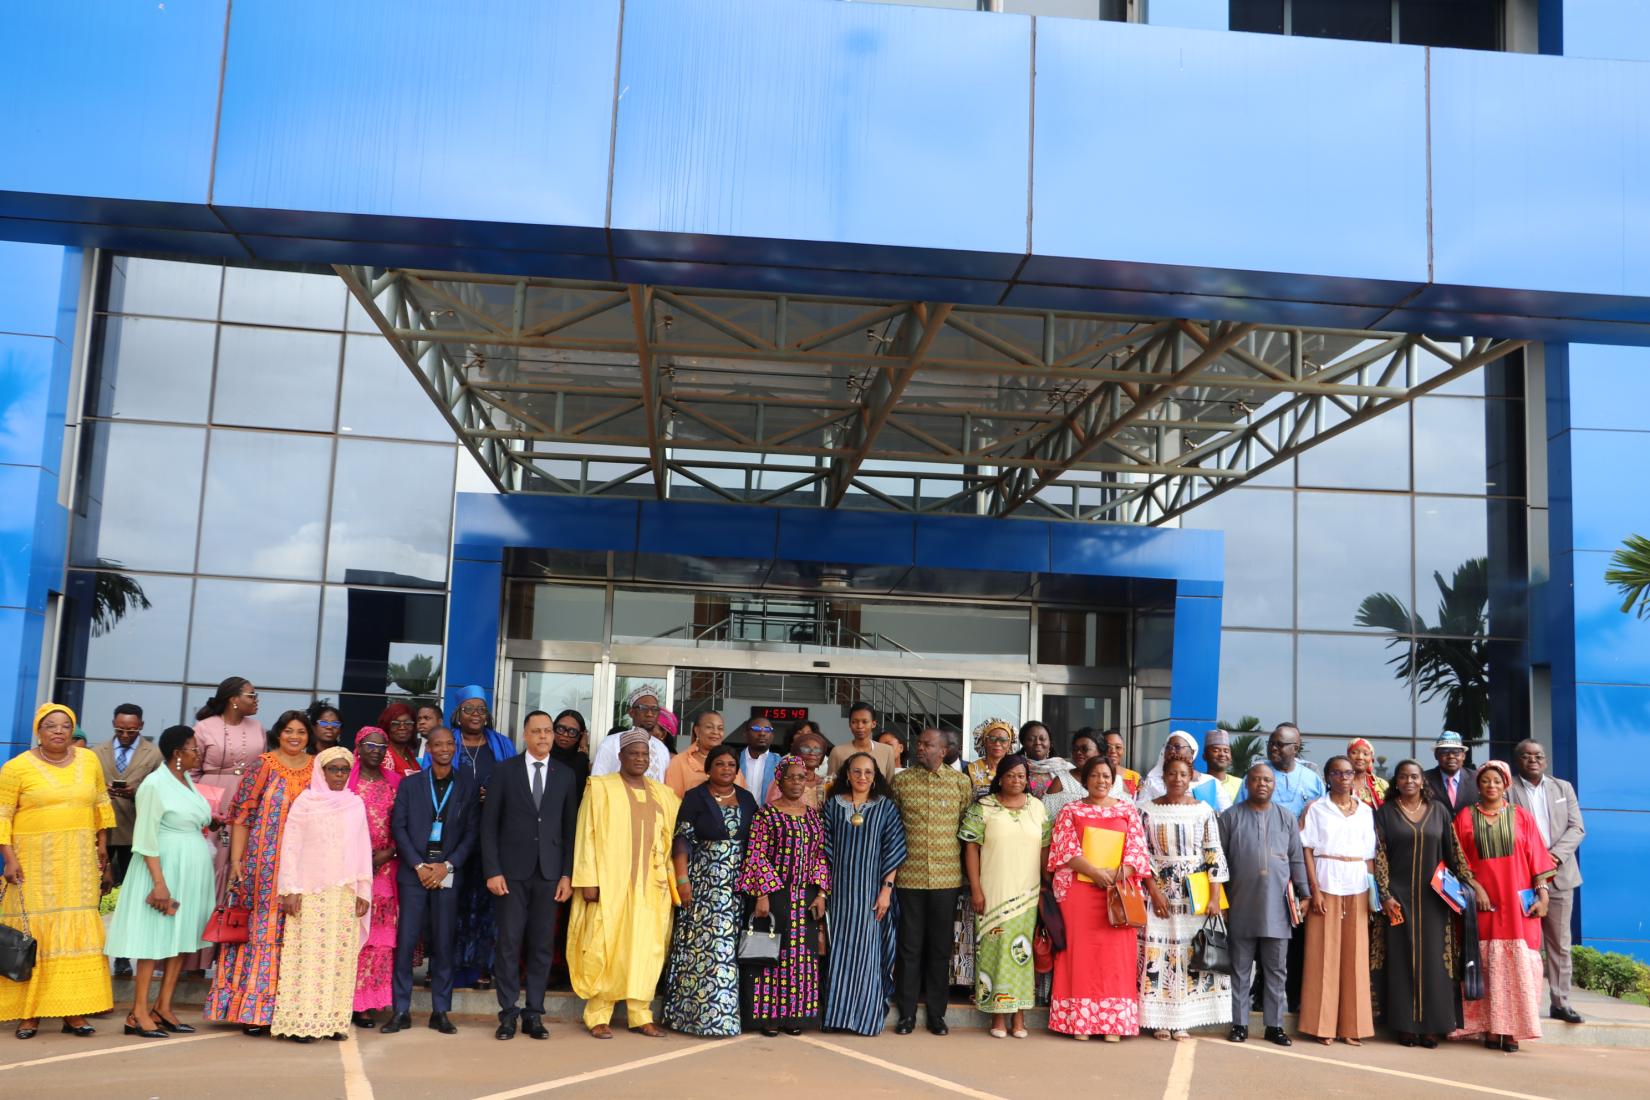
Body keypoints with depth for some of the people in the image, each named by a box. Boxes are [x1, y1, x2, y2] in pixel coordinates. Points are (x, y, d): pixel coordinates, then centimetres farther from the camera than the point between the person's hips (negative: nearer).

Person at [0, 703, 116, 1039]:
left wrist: (102, 844, 16)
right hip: (34, 861, -3)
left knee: (77, 932, 2)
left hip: (78, 861, 3)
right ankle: (28, 1013, 4)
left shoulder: (89, 760, 8)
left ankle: (74, 1011, 6)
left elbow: (101, 803, 19)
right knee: (32, 933, -2)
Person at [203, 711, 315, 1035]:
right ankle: (253, 1011, 7)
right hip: (263, 864, -2)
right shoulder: (264, 766, 0)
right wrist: (236, 860, -7)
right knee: (260, 928, 0)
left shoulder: (317, 770, 8)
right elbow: (242, 815, -1)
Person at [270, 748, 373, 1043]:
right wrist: (290, 890, -8)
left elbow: (363, 850, 11)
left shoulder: (356, 804, 10)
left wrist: (363, 892, 6)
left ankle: (332, 1021, 8)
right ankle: (300, 1022, 1)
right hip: (310, 893, -3)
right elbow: (290, 846, -1)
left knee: (340, 957, 2)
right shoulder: (306, 801, 1)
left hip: (345, 894, 3)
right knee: (308, 955, -4)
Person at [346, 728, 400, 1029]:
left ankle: (368, 1003, 8)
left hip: (384, 868, 3)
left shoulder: (394, 783, 10)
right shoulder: (344, 779, 2)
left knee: (379, 937, 2)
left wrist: (388, 853, -7)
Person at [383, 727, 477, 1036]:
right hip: (413, 872, 0)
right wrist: (419, 865, -8)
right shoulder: (410, 785, 7)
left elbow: (471, 833, 3)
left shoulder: (467, 787, 6)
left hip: (448, 874, 0)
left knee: (444, 943, 2)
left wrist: (447, 866, -8)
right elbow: (399, 827, 1)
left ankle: (440, 1011, 9)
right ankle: (401, 1011, 5)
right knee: (406, 941, -2)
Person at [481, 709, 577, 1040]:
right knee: (509, 942, 0)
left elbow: (570, 828, 8)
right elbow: (489, 824, 2)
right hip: (512, 871, -1)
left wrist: (567, 874, 1)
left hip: (549, 872, 2)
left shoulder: (565, 775, 9)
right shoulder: (504, 770, 4)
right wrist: (492, 871, -5)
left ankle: (534, 1013, 11)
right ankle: (508, 1013, 9)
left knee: (542, 945, 3)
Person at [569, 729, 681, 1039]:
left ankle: (640, 1015, 11)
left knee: (646, 948, 3)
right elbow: (587, 834, -5)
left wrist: (672, 879, 6)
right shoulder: (601, 787, 0)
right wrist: (588, 880, -12)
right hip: (610, 882, -4)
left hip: (650, 885, 4)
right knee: (605, 947, -3)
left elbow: (672, 839, 15)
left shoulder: (664, 795, 12)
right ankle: (598, 1016, 4)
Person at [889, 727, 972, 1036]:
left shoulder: (960, 781, 2)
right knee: (909, 945, 5)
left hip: (946, 876, 0)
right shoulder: (900, 781, 3)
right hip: (909, 875, 0)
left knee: (941, 946, 8)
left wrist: (968, 866, 5)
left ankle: (937, 1013, 18)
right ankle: (906, 1013, 14)